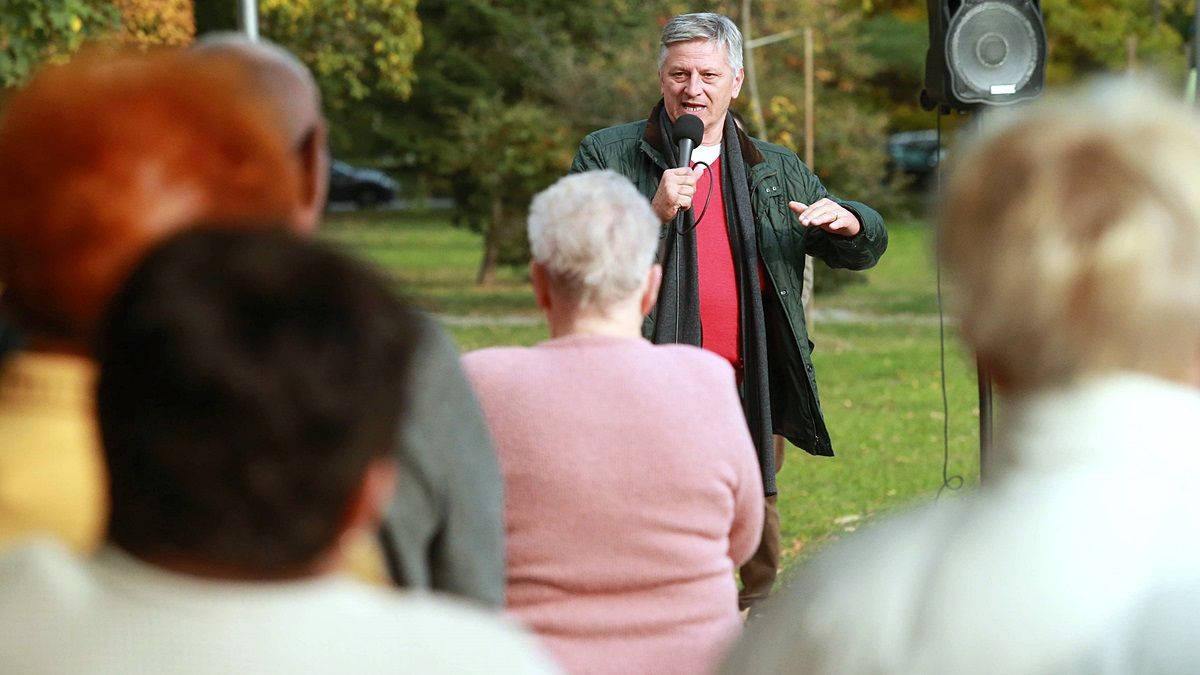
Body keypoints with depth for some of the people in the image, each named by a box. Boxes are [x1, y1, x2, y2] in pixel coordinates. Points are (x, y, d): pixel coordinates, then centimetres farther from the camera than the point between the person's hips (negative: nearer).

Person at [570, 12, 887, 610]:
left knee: (756, 550, 9)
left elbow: (861, 251, 19)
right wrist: (653, 213, -18)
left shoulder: (777, 172, 15)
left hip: (752, 402, 4)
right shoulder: (607, 156, 4)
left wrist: (847, 221, -5)